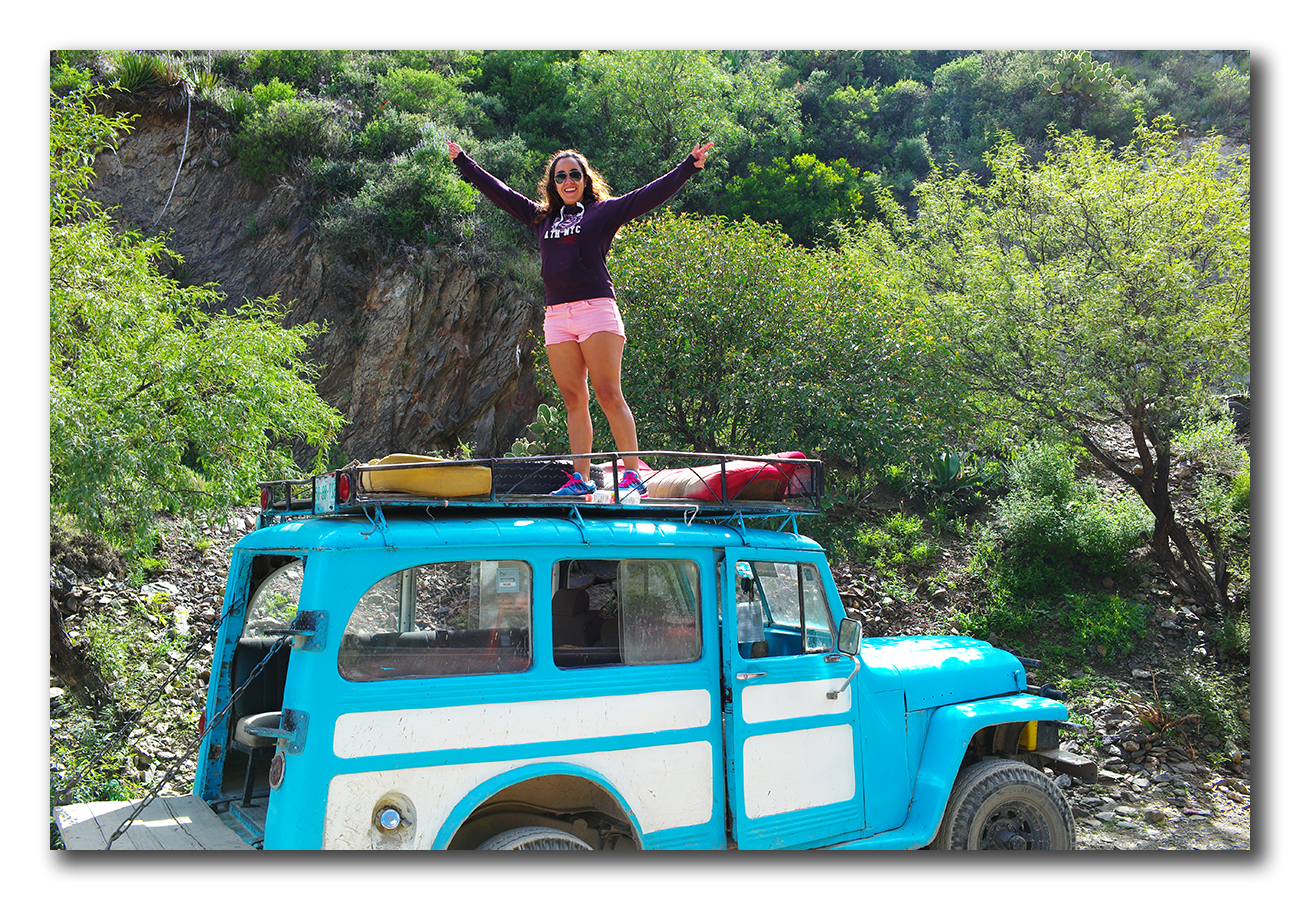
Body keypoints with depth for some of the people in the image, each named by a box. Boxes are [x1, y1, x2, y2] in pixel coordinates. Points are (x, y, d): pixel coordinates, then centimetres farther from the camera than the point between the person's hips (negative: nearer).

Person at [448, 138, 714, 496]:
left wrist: (689, 166, -3)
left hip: (597, 309, -5)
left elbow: (651, 194, 4)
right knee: (573, 400, 2)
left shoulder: (604, 211, 9)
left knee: (609, 395, -11)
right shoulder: (542, 217, 21)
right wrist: (463, 162, 36)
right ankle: (581, 477, 3)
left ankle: (633, 473, -11)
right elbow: (498, 191, 30)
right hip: (556, 316, 5)